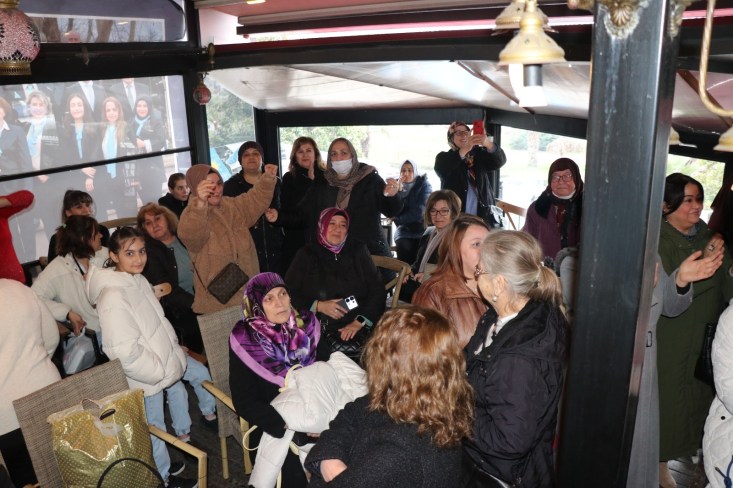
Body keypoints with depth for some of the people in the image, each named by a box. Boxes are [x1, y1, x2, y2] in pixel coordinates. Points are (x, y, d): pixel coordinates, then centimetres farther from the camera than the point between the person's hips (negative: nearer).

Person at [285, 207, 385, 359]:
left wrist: (359, 322, -8)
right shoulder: (307, 255, 9)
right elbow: (288, 294, 6)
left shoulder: (358, 251, 11)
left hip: (360, 328, 1)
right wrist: (318, 306, -8)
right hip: (320, 330, -1)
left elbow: (377, 291, 5)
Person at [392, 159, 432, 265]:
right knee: (404, 247, -29)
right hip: (404, 230, 2)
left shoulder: (424, 186, -2)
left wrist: (398, 220, -1)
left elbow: (419, 212, -11)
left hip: (421, 228, -2)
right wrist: (399, 191, -15)